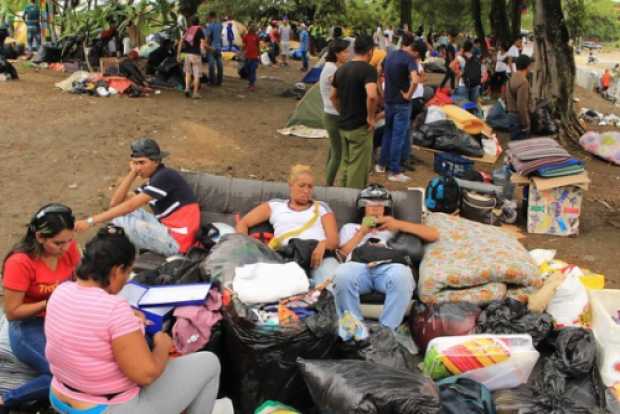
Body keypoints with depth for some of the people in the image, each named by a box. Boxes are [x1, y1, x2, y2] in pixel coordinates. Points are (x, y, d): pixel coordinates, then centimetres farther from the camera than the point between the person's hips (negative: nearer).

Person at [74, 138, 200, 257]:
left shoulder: (165, 177, -16)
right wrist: (132, 173, 0)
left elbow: (130, 206, -23)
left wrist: (91, 221, -24)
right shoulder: (152, 180, 12)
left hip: (177, 240, -9)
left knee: (120, 221, -16)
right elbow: (115, 203, 6)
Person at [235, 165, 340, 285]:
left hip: (320, 255, 0)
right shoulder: (275, 206, 27)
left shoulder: (321, 207, 26)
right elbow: (243, 223, 23)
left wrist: (323, 244, -14)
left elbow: (334, 240, 12)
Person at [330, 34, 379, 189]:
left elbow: (333, 96, 17)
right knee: (358, 168, 1)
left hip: (343, 125, 8)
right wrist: (371, 117, -20)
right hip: (360, 126, -8)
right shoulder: (368, 69, -16)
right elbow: (372, 96, -32)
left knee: (345, 164, 19)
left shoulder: (342, 69, 8)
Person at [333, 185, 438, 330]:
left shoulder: (395, 228, 36)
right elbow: (342, 253, 19)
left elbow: (434, 235, 22)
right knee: (342, 273, -39)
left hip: (388, 267, 0)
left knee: (402, 274, -39)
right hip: (359, 266, 0)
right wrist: (362, 232, 10)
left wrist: (399, 224, 11)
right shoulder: (350, 227, 39)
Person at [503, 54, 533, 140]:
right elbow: (522, 105, -24)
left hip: (511, 115, 9)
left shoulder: (511, 79, 7)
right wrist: (525, 124, -19)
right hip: (520, 117, -9)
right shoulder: (523, 82, -21)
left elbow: (505, 97, 16)